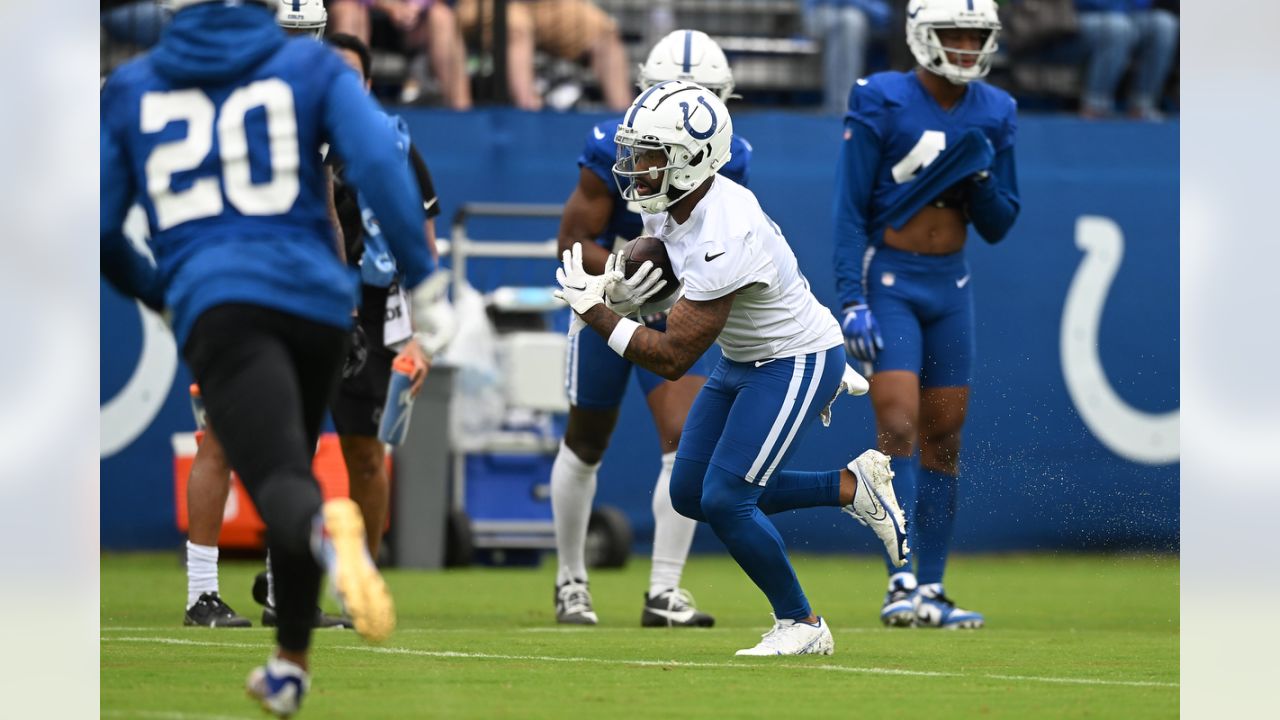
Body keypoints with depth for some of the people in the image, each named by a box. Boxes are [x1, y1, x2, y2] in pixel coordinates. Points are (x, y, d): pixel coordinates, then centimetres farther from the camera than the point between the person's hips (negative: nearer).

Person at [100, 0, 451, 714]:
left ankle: (330, 531, -56)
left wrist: (152, 290, 35)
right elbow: (378, 159, -4)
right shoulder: (311, 66, 12)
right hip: (318, 300, 2)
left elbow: (101, 228, 17)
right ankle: (291, 663, 31)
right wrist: (425, 278, -2)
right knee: (292, 463, 25)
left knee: (282, 487, -19)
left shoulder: (132, 88, 15)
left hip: (217, 304, -2)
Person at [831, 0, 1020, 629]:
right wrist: (851, 300, -17)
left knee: (944, 440, 6)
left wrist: (979, 172, -12)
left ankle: (932, 589, 12)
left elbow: (998, 226, 8)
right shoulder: (881, 104, -11)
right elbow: (850, 211, -10)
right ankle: (901, 586, -18)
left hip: (951, 287, 5)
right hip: (888, 282, -5)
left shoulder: (994, 115, 5)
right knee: (898, 429, -15)